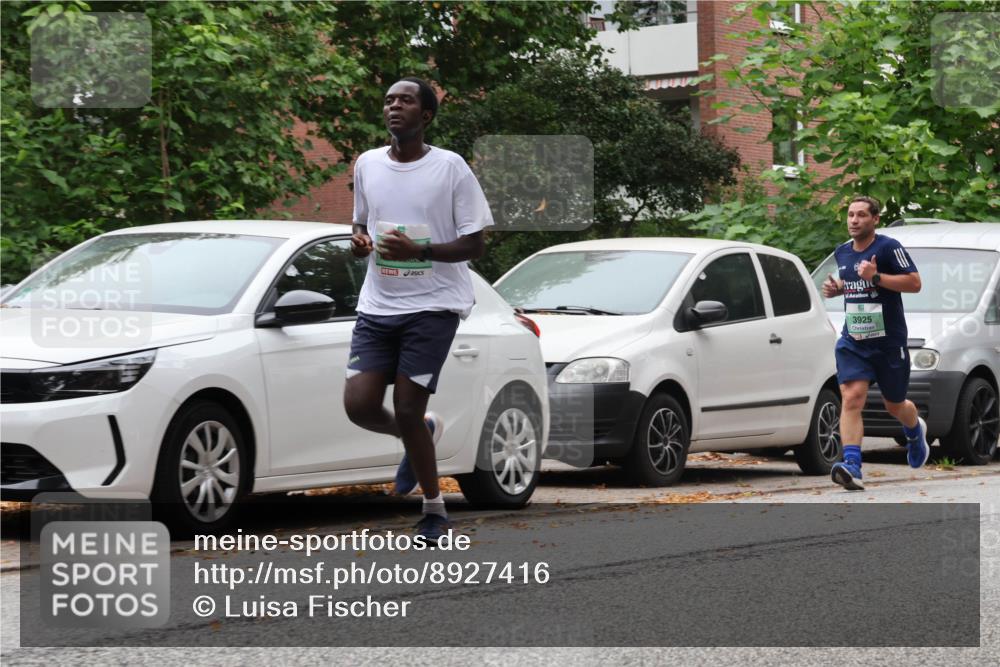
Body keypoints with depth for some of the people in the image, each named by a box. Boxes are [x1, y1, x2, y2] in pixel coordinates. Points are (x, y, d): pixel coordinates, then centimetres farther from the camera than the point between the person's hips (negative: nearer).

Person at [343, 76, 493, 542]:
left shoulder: (450, 167, -7)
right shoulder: (367, 164, 8)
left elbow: (474, 244, -5)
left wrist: (418, 251, -20)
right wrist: (358, 239, -2)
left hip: (433, 305, -5)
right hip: (377, 304, 5)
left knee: (407, 409, -11)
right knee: (359, 405, -7)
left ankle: (435, 511, 8)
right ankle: (422, 434, 26)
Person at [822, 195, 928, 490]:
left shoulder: (888, 247, -10)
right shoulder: (842, 253, 10)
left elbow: (914, 282, -15)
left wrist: (876, 277, -24)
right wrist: (835, 288, 7)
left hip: (890, 342, -4)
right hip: (853, 342, 4)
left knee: (895, 405, 14)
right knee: (851, 399, -18)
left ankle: (916, 431, 50)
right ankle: (852, 467, -27)